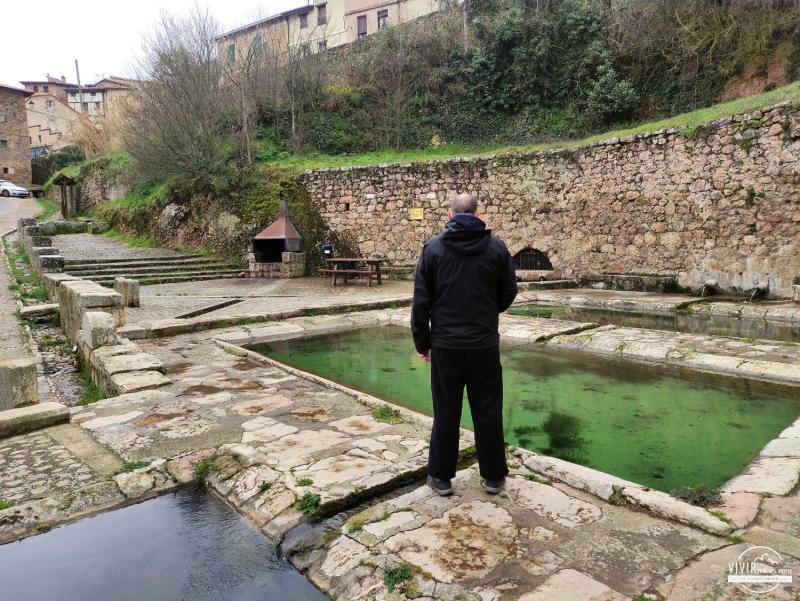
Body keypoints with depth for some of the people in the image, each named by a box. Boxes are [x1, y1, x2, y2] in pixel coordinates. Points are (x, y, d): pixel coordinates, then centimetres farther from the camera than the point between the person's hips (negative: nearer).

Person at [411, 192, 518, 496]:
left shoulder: (433, 247, -3)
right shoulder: (496, 247, -1)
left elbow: (421, 301, -3)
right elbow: (509, 293, 5)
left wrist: (421, 342, 7)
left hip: (445, 345, 0)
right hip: (485, 344, 1)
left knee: (446, 412, 9)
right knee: (488, 411, 11)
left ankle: (441, 477, 20)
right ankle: (493, 477, 23)